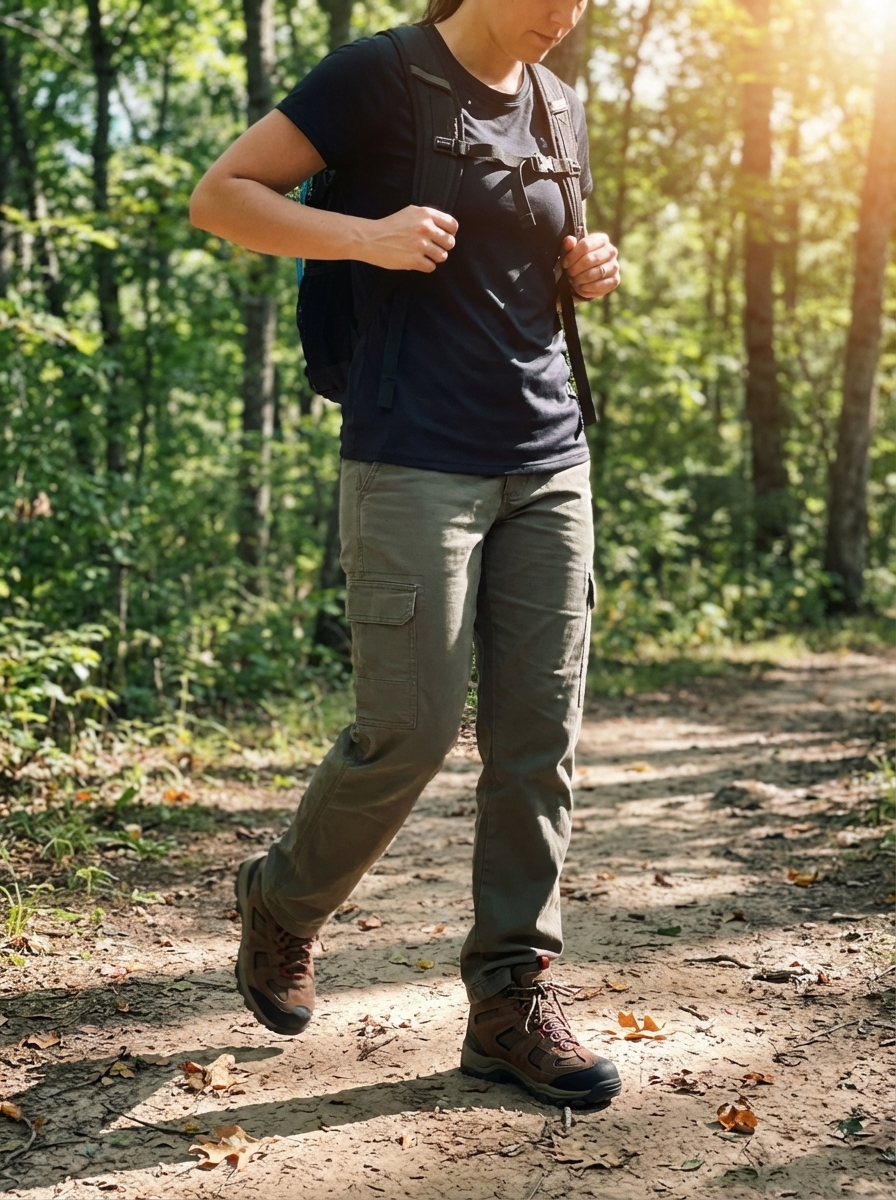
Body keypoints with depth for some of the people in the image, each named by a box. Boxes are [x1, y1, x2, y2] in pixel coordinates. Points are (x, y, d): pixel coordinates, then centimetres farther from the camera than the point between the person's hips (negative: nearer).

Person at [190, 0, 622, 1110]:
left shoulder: (559, 113, 15)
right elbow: (219, 196, -4)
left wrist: (588, 271, 7)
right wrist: (366, 237, -18)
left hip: (548, 463, 7)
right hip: (414, 464, -6)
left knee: (540, 736, 2)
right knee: (409, 731, -7)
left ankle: (511, 998, 11)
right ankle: (281, 906, 21)